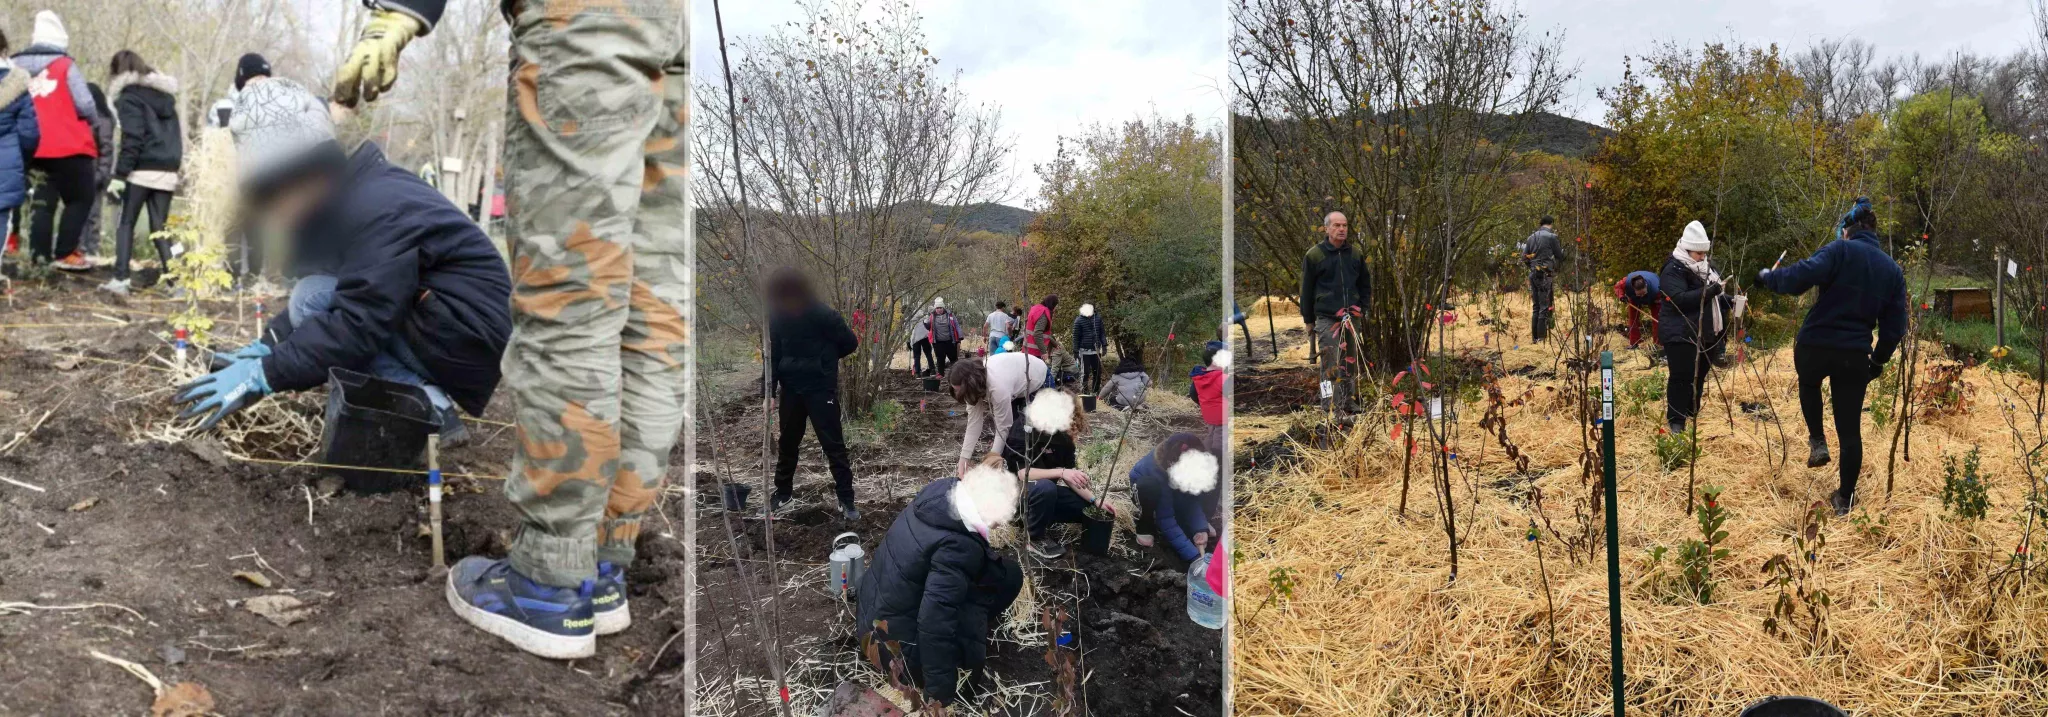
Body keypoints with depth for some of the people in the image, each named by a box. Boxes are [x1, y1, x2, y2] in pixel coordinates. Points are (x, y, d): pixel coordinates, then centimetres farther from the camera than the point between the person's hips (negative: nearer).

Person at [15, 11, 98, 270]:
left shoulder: (16, 67, 8)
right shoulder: (65, 66, -5)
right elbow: (85, 106, -9)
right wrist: (91, 120, 11)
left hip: (34, 149, 5)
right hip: (68, 148, -5)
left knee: (43, 202, 12)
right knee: (80, 200, 6)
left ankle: (40, 256, 8)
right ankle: (64, 254, -2)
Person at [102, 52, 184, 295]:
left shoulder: (130, 97, -6)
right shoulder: (165, 94, 16)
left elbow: (132, 139, -14)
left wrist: (120, 174, -14)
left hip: (142, 170, -6)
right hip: (167, 171, 6)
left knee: (126, 223, 3)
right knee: (160, 227, 9)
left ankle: (120, 279, -4)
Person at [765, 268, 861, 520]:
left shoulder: (822, 314, -17)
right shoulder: (777, 318, -3)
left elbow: (850, 343, -10)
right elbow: (774, 355, 3)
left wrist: (823, 358, 0)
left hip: (821, 387, -4)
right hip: (791, 388, 4)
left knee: (833, 444, -2)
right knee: (787, 442, 16)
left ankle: (846, 499, 5)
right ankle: (782, 491, 33)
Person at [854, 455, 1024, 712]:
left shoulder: (940, 490, -10)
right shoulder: (958, 547, -34)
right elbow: (934, 621, -35)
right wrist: (939, 697, -29)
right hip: (896, 643, -9)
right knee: (1006, 575, -8)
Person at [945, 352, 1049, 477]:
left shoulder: (998, 387, -43)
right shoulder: (973, 376, -21)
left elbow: (1003, 428, -33)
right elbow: (973, 423, -18)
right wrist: (963, 460, -20)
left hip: (1038, 379, -6)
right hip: (1017, 374, 6)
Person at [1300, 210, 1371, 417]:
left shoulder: (1356, 254, 10)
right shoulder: (1314, 255, -1)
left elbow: (1365, 284, 20)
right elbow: (1306, 290, 4)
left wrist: (1363, 308, 9)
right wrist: (1308, 320, 4)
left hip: (1352, 319, 4)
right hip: (1326, 319, -4)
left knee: (1350, 364, 9)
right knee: (1332, 365, -11)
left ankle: (1350, 406, 18)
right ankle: (1332, 409, -11)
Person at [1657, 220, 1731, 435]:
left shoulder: (1707, 268, 16)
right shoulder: (1674, 270, -12)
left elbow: (1714, 300, 27)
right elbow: (1681, 299, -26)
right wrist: (1711, 291, -28)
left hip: (1705, 335, 8)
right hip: (1681, 336, -8)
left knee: (1699, 378, 12)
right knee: (1682, 378, -7)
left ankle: (1693, 419, 23)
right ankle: (1676, 422, -2)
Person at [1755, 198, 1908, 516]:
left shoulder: (1841, 250, -6)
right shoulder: (1893, 270, 12)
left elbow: (1800, 277, -23)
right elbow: (1895, 327, 10)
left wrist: (1768, 277, -6)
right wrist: (1878, 360, 22)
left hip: (1814, 346, -3)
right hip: (1855, 355, 4)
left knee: (1809, 382, 33)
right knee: (1850, 429, 11)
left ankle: (1817, 442, 19)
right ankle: (1845, 499, 17)